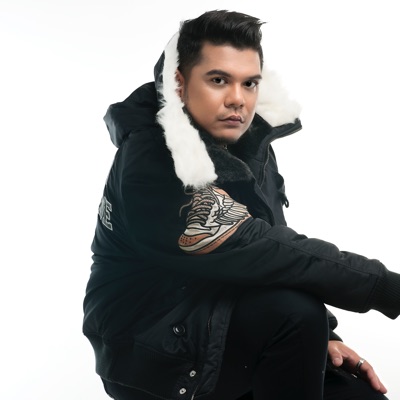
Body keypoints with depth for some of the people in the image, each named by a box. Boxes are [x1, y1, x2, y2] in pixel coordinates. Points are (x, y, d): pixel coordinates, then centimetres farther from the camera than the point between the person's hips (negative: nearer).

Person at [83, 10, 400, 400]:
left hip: (222, 321, 8)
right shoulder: (153, 160, -24)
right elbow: (255, 254, -31)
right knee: (292, 311, -31)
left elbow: (270, 255, 6)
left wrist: (317, 335, -7)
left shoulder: (249, 146, 3)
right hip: (149, 348, -8)